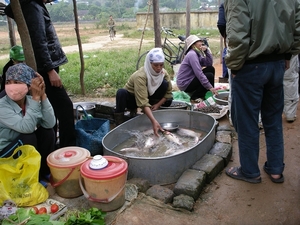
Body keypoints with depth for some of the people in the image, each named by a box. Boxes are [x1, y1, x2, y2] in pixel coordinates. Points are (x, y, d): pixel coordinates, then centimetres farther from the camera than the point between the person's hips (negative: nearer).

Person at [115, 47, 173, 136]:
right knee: (121, 92, -37)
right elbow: (143, 102, -44)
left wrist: (158, 104, -20)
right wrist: (154, 121, -53)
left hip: (148, 96, 5)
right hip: (132, 98, -4)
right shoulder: (140, 76, -35)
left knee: (165, 83, -19)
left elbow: (169, 92, -7)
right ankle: (119, 121, -23)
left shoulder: (163, 73, -18)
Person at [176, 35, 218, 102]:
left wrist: (206, 50, -4)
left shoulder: (197, 53, 8)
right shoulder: (192, 54, -20)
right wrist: (210, 87, -27)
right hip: (185, 84, -9)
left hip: (190, 79, 9)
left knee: (210, 69, 5)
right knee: (210, 76, -15)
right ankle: (195, 97, -5)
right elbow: (199, 74, -27)